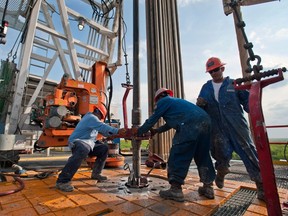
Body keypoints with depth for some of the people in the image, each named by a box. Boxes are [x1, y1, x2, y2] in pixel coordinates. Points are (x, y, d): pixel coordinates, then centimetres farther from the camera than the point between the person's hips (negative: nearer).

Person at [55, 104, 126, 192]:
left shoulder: (93, 118, 19)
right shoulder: (91, 118, -15)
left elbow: (102, 131, 17)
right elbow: (103, 127, -31)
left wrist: (116, 133, 7)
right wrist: (117, 131, -35)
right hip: (78, 142, -11)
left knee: (104, 148, 8)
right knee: (83, 151, -41)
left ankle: (95, 173, 16)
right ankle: (62, 181, -34)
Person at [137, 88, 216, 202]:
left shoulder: (163, 101, 13)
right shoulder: (176, 101, 36)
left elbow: (152, 120, 15)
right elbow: (171, 123, 42)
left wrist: (139, 132, 28)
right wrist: (156, 130, 50)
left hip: (190, 125, -9)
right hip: (205, 121, 9)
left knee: (178, 156, 1)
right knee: (203, 156, 19)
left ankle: (175, 190, 6)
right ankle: (208, 187, 27)